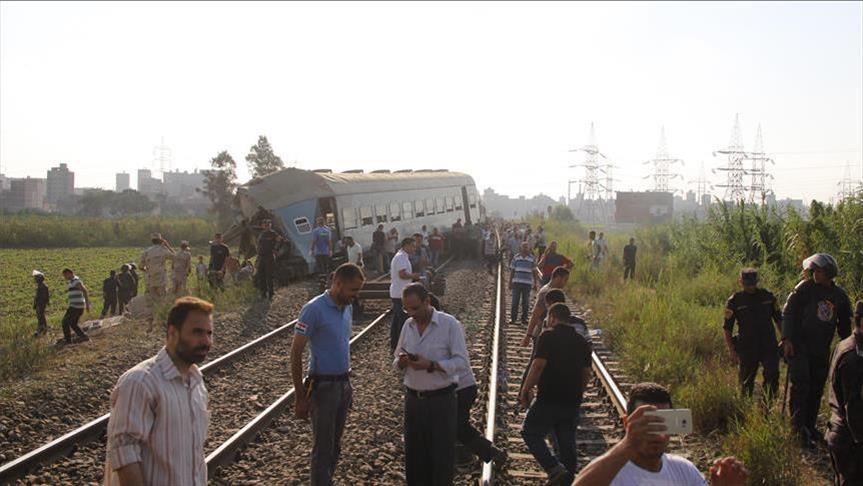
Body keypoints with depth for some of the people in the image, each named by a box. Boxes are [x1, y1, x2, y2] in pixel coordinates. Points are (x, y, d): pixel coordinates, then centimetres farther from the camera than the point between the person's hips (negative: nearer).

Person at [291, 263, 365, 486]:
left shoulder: (347, 308, 7)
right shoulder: (314, 309, -16)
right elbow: (296, 353, -15)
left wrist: (348, 384, 17)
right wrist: (300, 397, -15)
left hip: (343, 384, 7)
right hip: (323, 387, -7)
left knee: (334, 446, 14)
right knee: (323, 448, 0)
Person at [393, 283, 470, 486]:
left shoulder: (449, 324, -10)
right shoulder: (408, 326, 7)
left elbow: (462, 363, -14)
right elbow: (397, 360, 16)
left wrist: (430, 365, -25)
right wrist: (401, 361, -8)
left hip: (441, 400, -5)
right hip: (413, 399, 5)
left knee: (441, 458, 3)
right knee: (414, 457, 12)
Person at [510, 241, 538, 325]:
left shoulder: (532, 259, 4)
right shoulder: (516, 257, 5)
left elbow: (534, 272, 8)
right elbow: (512, 270, 8)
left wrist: (535, 284, 5)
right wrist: (510, 282, 4)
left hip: (527, 283, 0)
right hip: (516, 282, 0)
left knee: (525, 302, 3)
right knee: (515, 301, -1)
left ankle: (524, 319, 10)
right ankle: (513, 318, 7)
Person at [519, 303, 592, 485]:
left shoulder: (548, 337, -9)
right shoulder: (582, 341, 10)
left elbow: (538, 365, -17)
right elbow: (587, 374, 12)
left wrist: (525, 390, -9)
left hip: (548, 398, -6)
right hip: (572, 402, 6)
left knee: (531, 433, 7)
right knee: (567, 441, 15)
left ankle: (554, 469, -8)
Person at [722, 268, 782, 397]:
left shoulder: (767, 296, 6)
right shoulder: (734, 301, -2)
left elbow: (778, 319, 16)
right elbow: (727, 328, 0)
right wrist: (732, 351, -7)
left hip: (768, 346, 1)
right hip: (747, 349, -1)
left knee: (772, 376, -12)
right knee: (746, 383, 6)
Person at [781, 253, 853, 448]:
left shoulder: (840, 295, 7)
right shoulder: (805, 288, -7)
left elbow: (844, 326, 19)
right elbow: (787, 313, -9)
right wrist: (787, 339, -18)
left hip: (821, 350, 5)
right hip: (799, 345, -5)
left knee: (816, 388, 10)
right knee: (801, 384, -15)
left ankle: (809, 426, 21)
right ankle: (799, 426, -13)